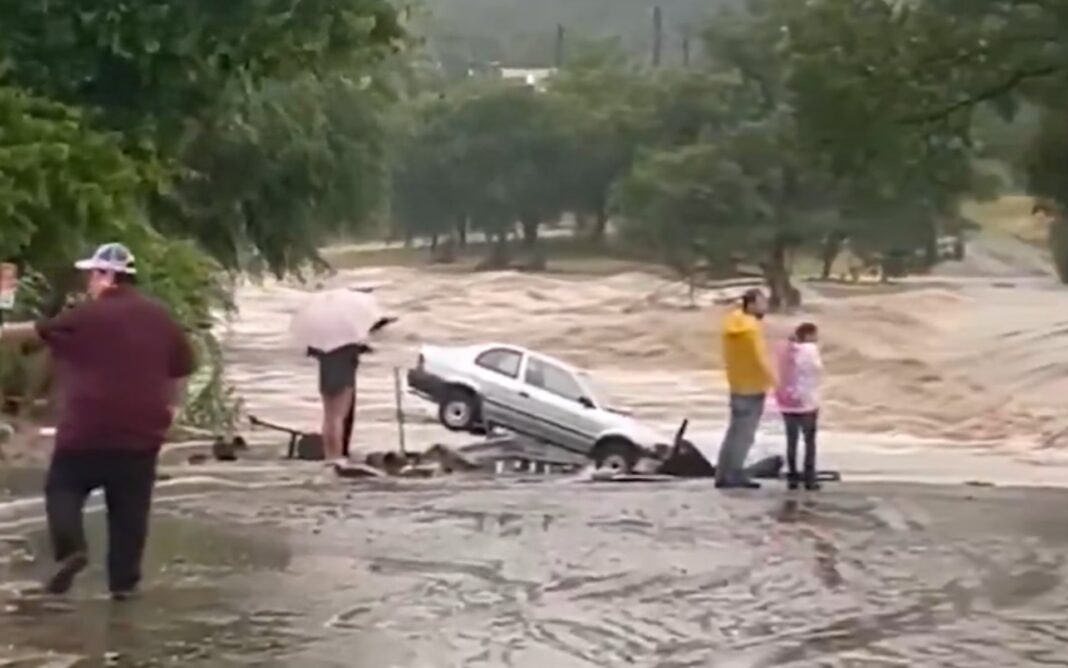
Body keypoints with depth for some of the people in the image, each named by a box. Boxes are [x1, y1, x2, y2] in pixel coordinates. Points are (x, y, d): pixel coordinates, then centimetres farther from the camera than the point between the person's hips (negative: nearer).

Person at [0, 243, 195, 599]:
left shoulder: (87, 316, -7)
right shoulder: (161, 318, 9)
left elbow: (36, 332, 2)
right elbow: (180, 370, 16)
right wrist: (166, 408, 26)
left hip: (88, 427, -4)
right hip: (142, 430, 4)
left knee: (62, 488, 10)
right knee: (129, 509, 8)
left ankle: (71, 548, -11)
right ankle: (124, 580, 7)